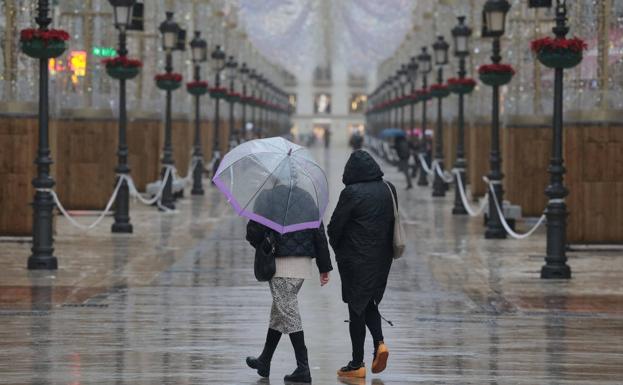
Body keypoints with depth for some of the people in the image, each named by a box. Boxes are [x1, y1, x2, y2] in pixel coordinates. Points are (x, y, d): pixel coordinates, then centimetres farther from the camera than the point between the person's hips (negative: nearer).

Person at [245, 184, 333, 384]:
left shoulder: (266, 198, -8)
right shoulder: (306, 198, 9)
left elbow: (253, 232, -13)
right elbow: (320, 234, 6)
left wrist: (262, 248, 10)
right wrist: (324, 268, 8)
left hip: (280, 264, -6)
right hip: (304, 263, 6)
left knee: (288, 312, -4)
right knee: (279, 310, 19)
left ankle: (303, 368, -9)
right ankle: (264, 361, 31)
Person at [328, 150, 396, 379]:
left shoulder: (352, 193, -17)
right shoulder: (388, 189, 1)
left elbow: (335, 226, -10)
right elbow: (393, 221, 8)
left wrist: (337, 247, 8)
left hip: (356, 260, -6)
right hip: (382, 257, 6)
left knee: (357, 309, 2)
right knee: (370, 303, 22)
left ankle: (357, 365, 7)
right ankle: (379, 343, 1)